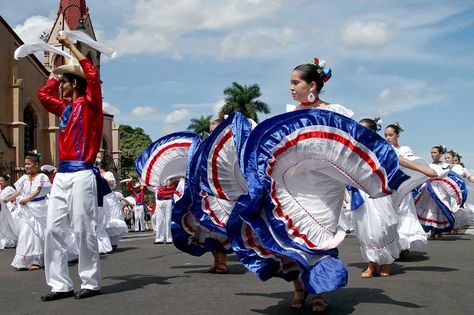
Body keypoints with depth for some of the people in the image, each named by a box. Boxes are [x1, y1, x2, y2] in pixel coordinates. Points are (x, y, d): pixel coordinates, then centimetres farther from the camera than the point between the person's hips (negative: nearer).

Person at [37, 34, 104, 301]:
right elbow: (43, 94, 35)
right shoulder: (65, 107, 19)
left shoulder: (90, 103, -2)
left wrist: (71, 46, -5)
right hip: (62, 175, 8)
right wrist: (64, 70, 28)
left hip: (82, 174, -8)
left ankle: (91, 283, 3)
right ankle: (60, 285, 7)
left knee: (84, 229, -6)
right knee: (54, 230, 3)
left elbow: (93, 74, -16)